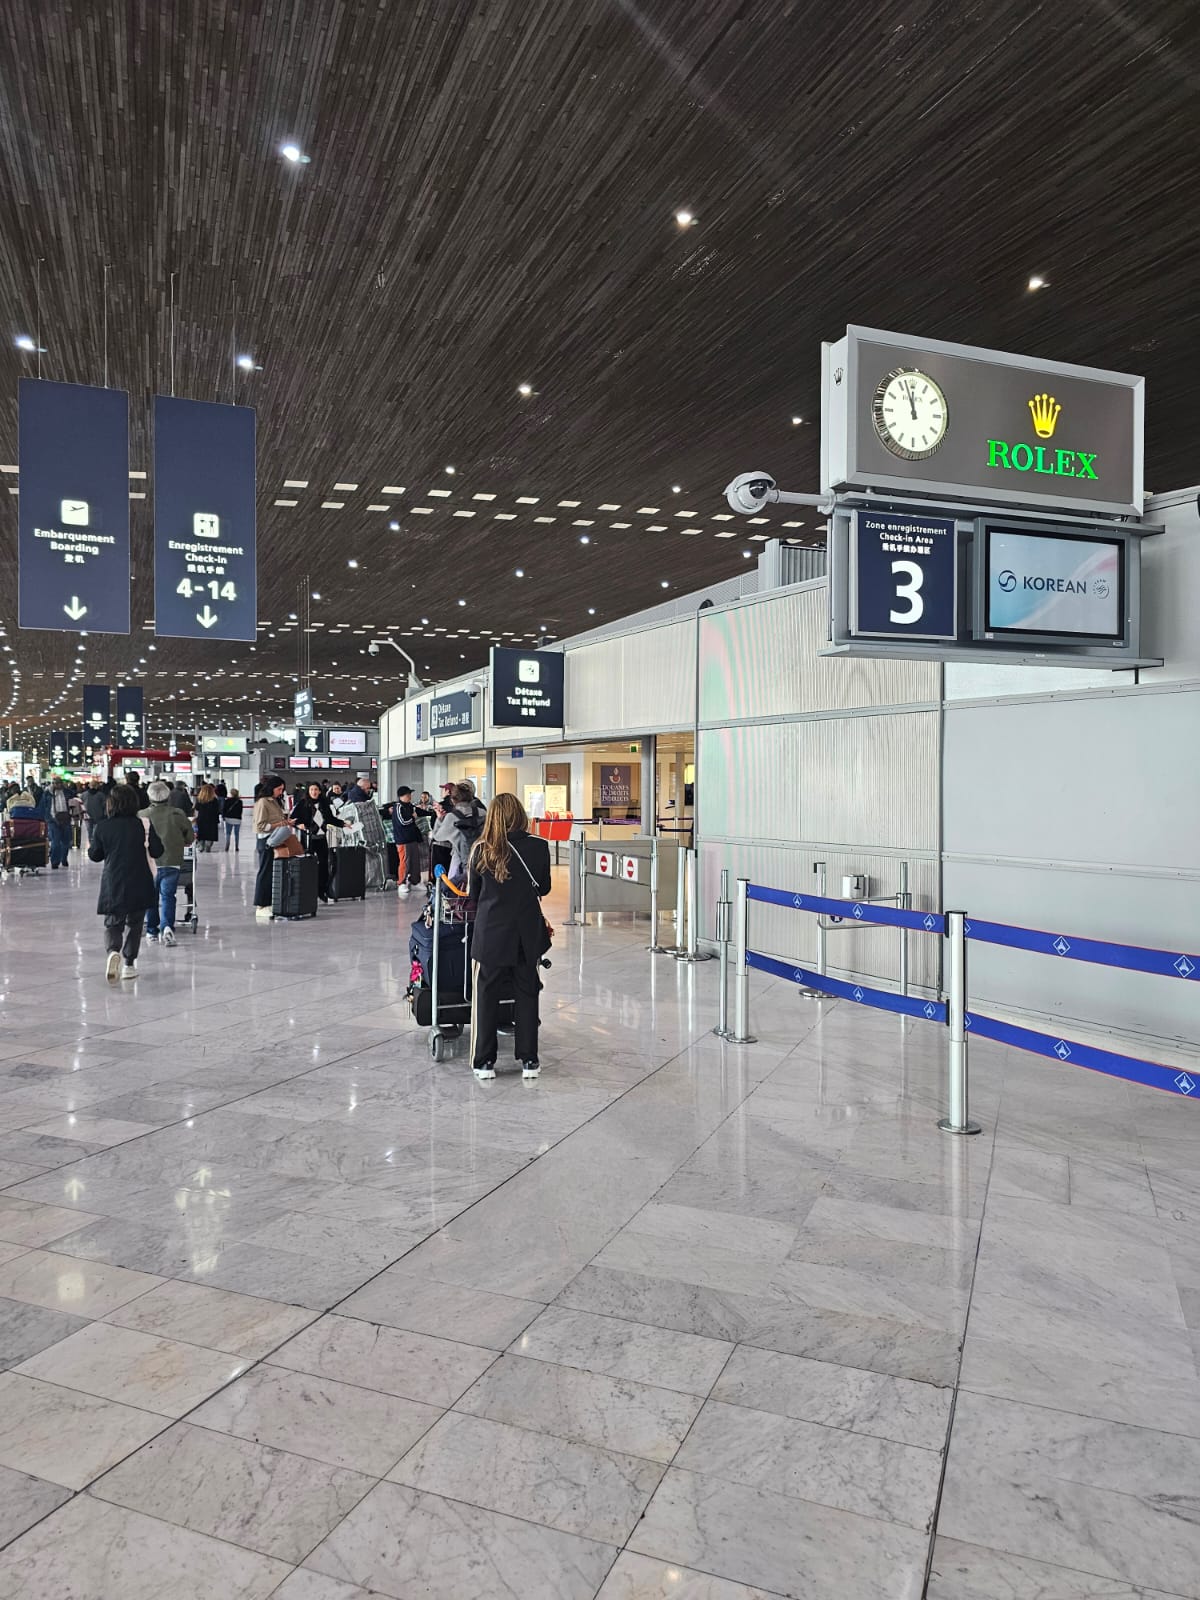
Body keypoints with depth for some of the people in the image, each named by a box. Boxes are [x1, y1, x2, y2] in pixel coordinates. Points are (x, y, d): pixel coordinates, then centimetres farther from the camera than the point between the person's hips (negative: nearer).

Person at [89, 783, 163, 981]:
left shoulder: (102, 827, -4)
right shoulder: (143, 824, -8)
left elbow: (94, 855, 5)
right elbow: (157, 851, -4)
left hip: (112, 885, 1)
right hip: (139, 885, 0)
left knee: (112, 923, 9)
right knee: (134, 923, 15)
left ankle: (113, 951, -21)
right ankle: (128, 964, 15)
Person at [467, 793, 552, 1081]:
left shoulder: (481, 849, -8)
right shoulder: (538, 846, -7)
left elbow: (472, 895, 2)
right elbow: (544, 887, 6)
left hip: (490, 932, -1)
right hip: (527, 931, 1)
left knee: (486, 995, 11)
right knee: (527, 994, 14)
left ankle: (484, 1062, 17)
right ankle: (529, 1061, 19)